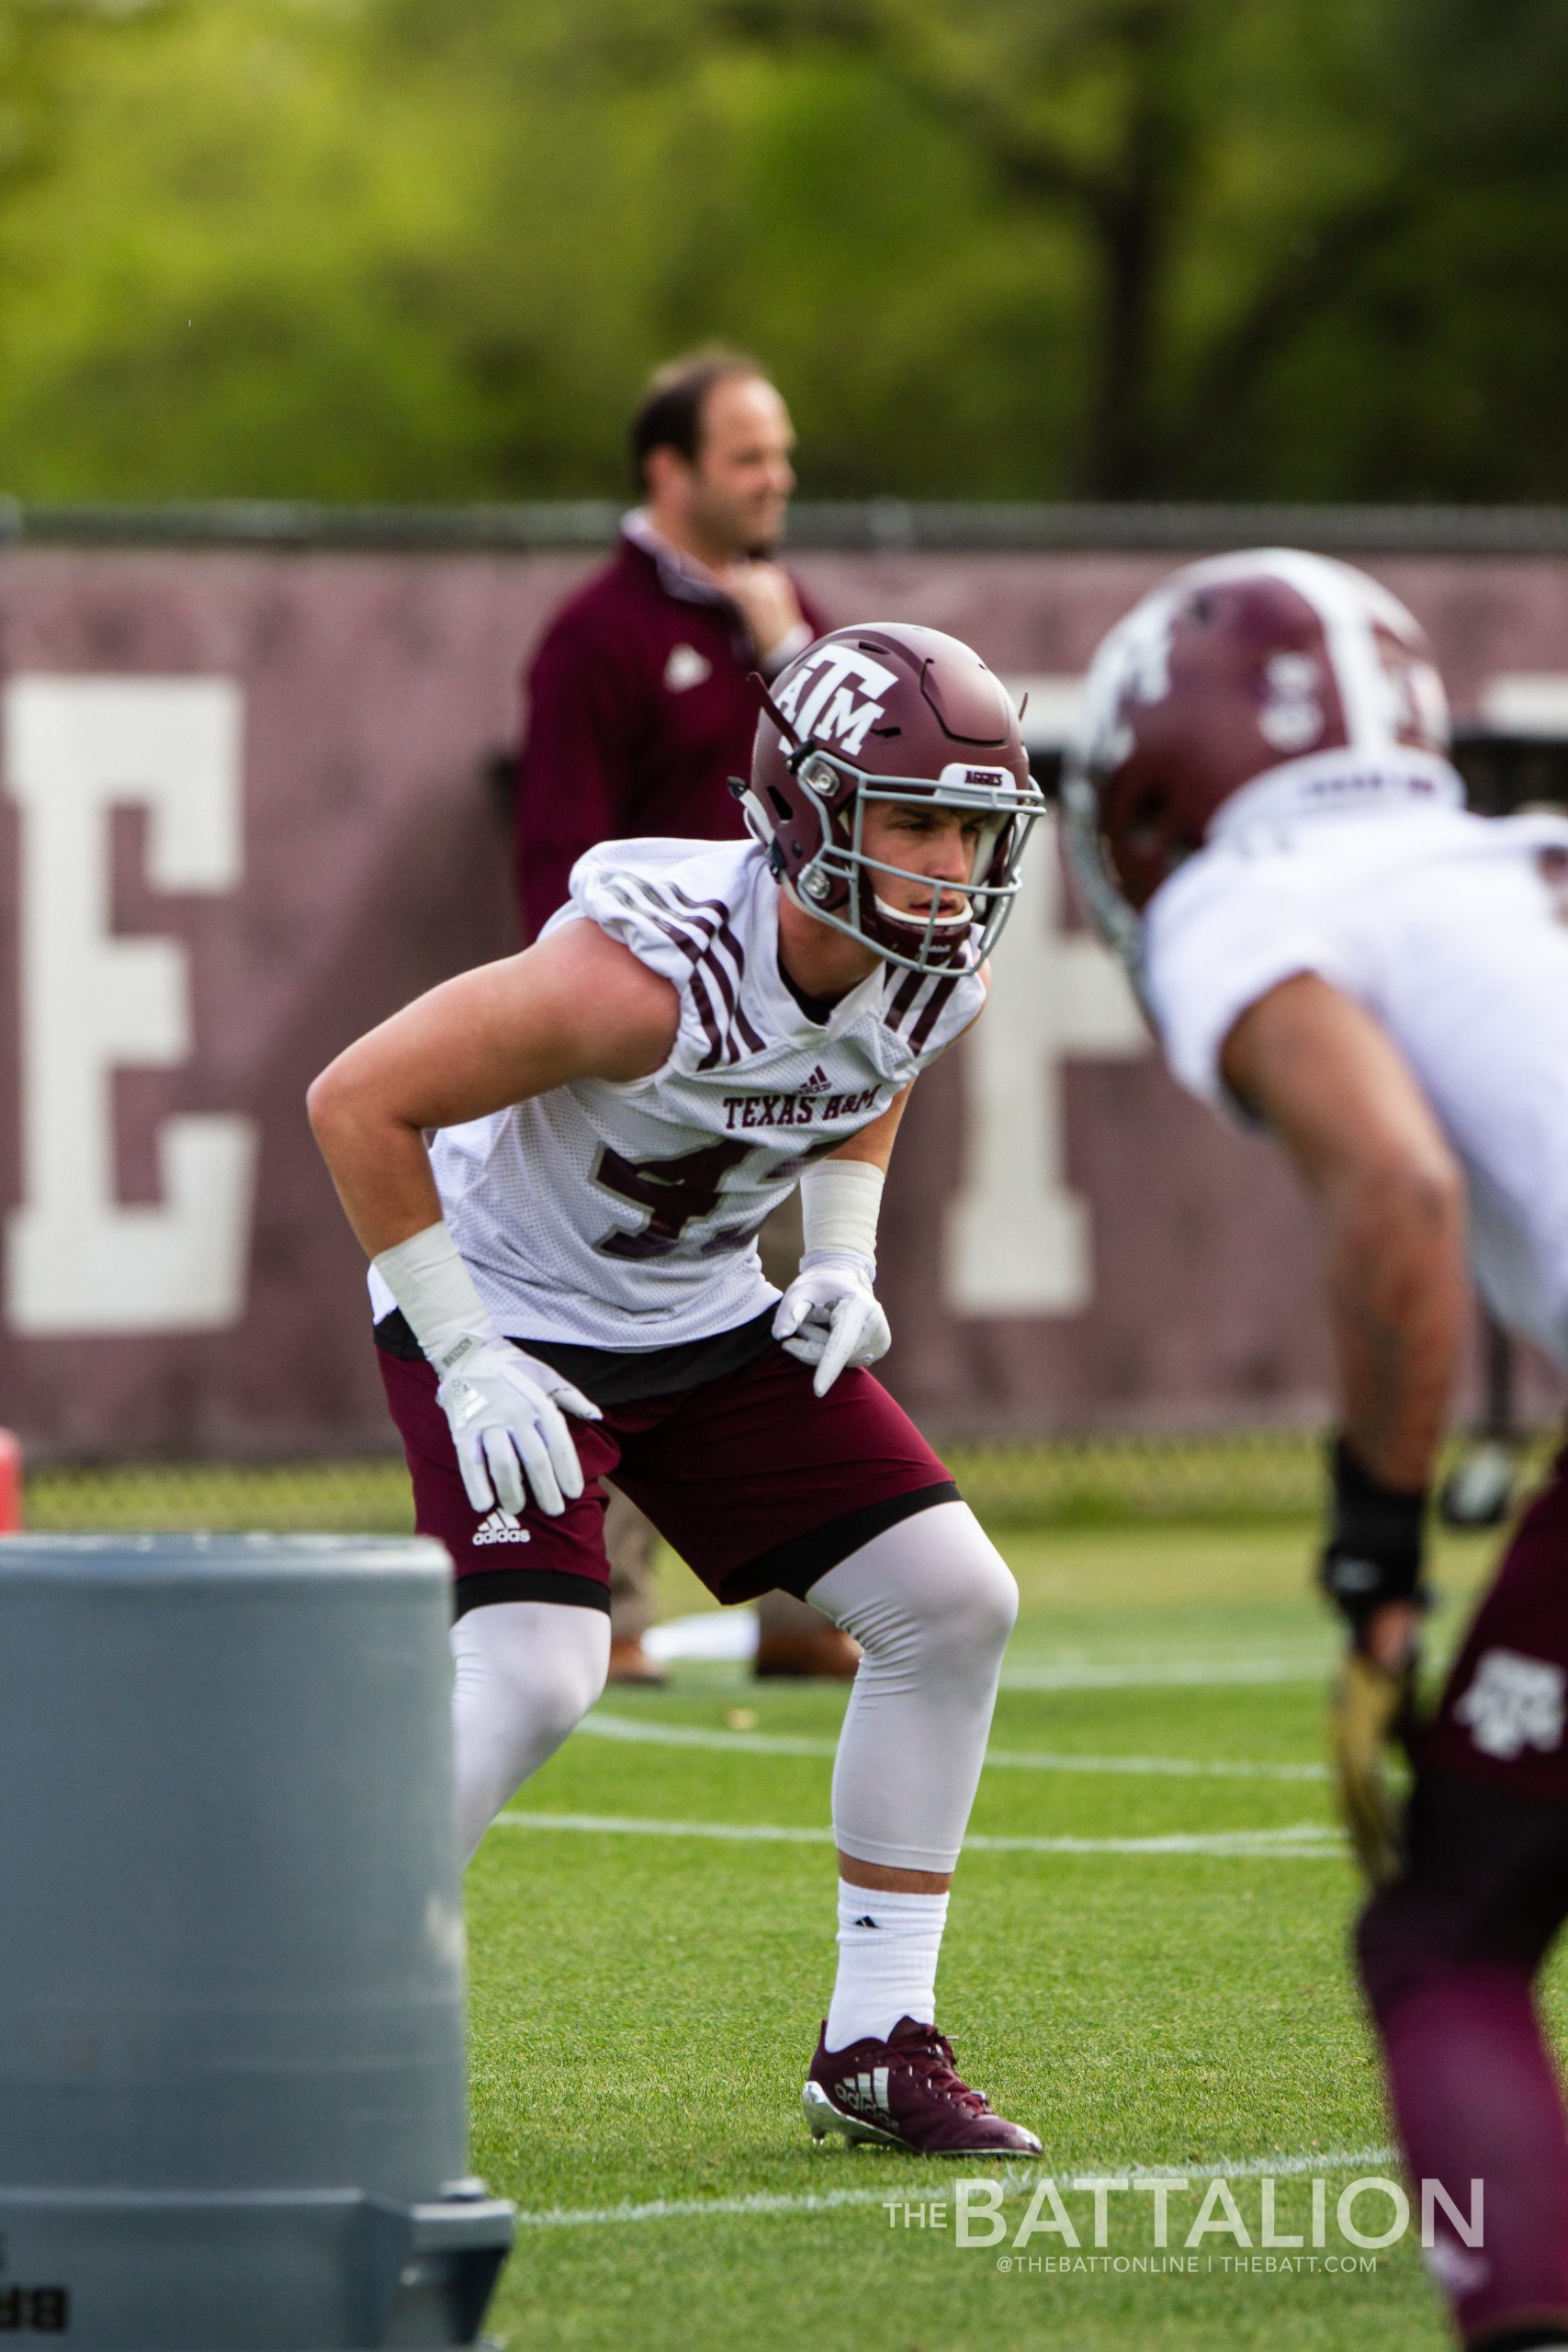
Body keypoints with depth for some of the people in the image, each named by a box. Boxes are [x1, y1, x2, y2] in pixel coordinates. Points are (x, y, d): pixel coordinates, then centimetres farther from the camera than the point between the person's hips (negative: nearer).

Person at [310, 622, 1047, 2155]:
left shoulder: (942, 972, -12)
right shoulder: (653, 969, -34)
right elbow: (359, 1103, -28)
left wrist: (842, 1253, -1)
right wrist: (466, 1361, -25)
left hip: (707, 1323, 7)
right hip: (512, 1320, -7)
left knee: (953, 1606, -2)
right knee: (531, 1680, -25)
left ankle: (876, 2047, 7)